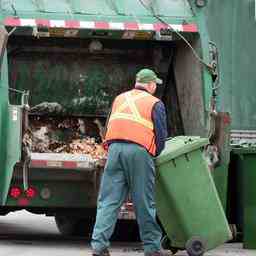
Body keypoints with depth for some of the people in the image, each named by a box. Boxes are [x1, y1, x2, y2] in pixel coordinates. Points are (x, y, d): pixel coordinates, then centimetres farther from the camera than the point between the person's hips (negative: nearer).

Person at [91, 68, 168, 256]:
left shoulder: (120, 99, 23)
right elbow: (161, 135, 5)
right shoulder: (155, 104, 9)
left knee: (108, 201, 2)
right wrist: (154, 155, 19)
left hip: (115, 148, 3)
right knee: (144, 202, 4)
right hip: (140, 150, -3)